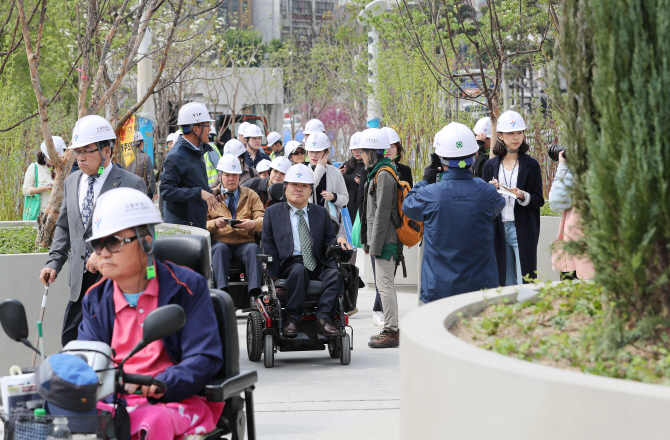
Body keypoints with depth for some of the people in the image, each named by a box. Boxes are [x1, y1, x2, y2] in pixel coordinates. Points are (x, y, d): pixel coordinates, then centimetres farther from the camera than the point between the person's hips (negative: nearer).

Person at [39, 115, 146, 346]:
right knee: (70, 340, 1)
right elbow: (64, 227, 22)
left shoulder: (132, 184, -6)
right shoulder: (71, 182, 15)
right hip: (82, 279, 6)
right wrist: (54, 263, 9)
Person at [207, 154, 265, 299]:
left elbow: (263, 220, 5)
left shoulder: (251, 195, 21)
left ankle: (255, 292, -47)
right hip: (220, 242, -1)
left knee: (253, 249, -33)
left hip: (245, 242, 1)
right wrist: (215, 224, -18)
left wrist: (252, 224, -20)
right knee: (219, 248, -36)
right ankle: (222, 291, -49)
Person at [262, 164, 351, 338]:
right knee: (299, 270, -38)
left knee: (336, 272, -31)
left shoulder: (321, 213, 22)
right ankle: (292, 318, -33)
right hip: (289, 263, -2)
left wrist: (338, 241, -9)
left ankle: (323, 317, -32)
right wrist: (273, 272, -8)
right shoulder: (273, 212, 16)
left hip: (317, 265, 2)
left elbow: (328, 241, 17)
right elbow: (268, 245, 9)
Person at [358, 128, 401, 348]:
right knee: (385, 284, 14)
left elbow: (382, 213, -18)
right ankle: (391, 328, 20)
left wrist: (375, 245, -18)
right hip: (380, 239, 10)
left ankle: (391, 332, -7)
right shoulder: (377, 173, 16)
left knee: (385, 284, -9)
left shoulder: (384, 175, -15)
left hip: (385, 239, -10)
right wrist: (368, 242, 19)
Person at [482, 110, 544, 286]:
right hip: (499, 230, 3)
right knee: (506, 284, 7)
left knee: (525, 283, -6)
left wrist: (522, 195, -19)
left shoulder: (531, 165, 2)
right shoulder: (491, 165, 9)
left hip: (522, 231, -3)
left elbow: (539, 200, 0)